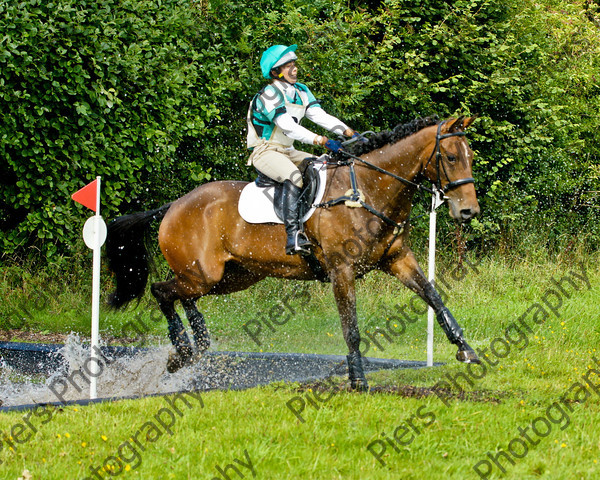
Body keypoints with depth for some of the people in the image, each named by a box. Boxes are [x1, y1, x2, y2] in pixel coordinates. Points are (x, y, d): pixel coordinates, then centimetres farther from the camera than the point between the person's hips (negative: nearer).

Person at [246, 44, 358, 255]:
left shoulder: (301, 92, 9)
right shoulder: (269, 95, -17)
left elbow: (321, 116, 2)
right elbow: (288, 127, -28)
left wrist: (349, 132, -14)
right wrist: (322, 141, -35)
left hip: (288, 151, 9)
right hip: (264, 151, -9)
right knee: (293, 176, -35)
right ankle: (293, 235, -44)